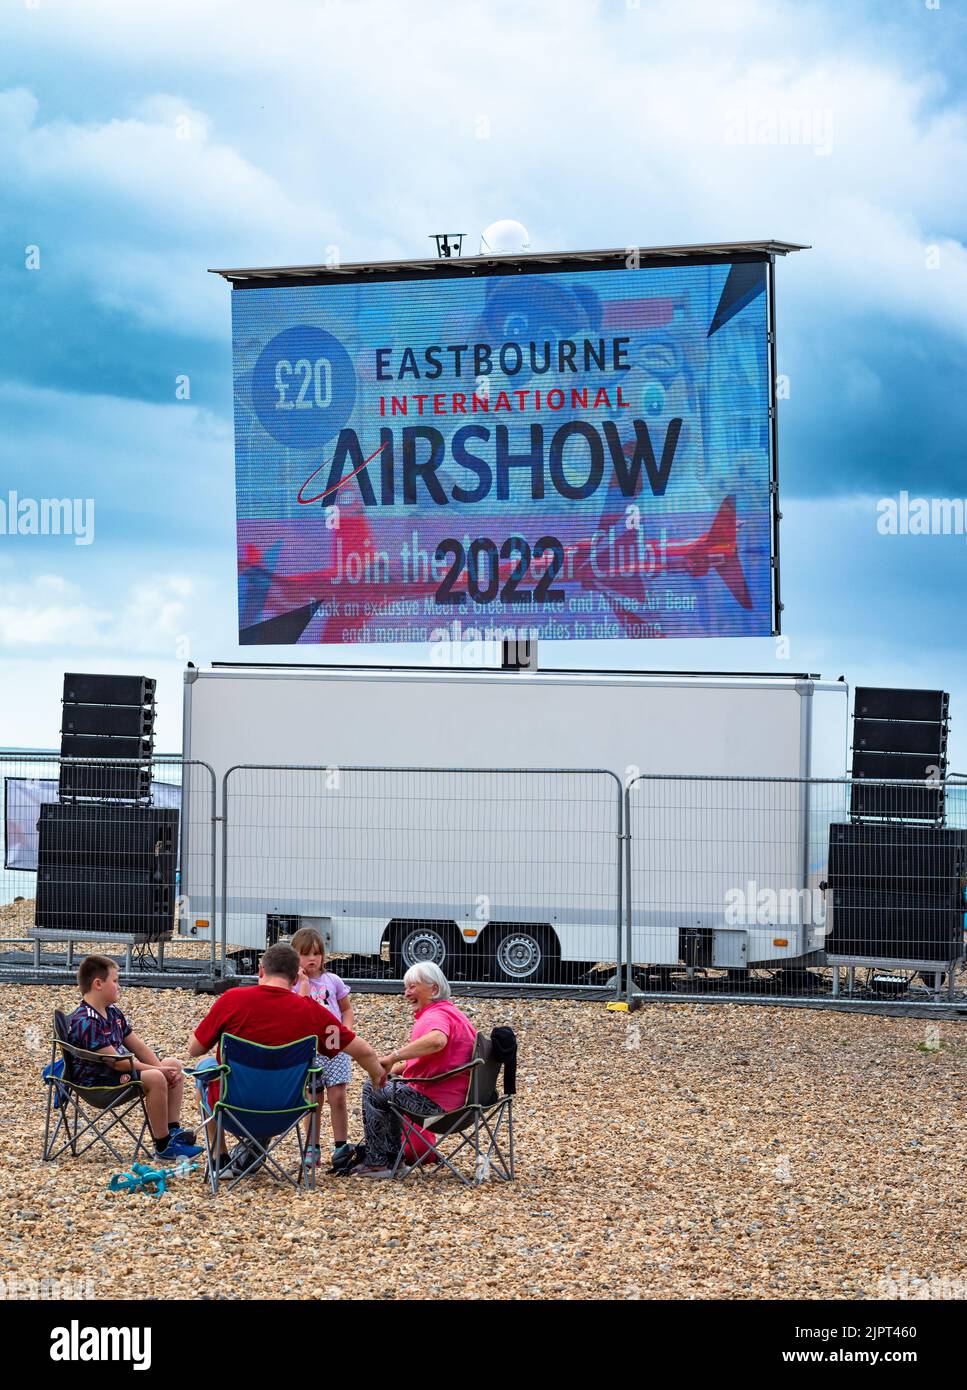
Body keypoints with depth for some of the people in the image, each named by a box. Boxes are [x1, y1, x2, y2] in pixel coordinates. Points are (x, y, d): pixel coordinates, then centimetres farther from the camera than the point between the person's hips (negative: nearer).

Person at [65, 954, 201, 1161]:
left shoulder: (113, 1012, 10)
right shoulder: (86, 1022, -23)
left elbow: (137, 1046, 11)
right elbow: (115, 1061, -26)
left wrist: (162, 1070, -5)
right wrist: (158, 1070, -21)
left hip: (119, 1072, 11)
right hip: (97, 1081, -11)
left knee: (174, 1065, 9)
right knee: (155, 1079, -30)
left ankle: (173, 1130, 4)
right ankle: (163, 1147, -24)